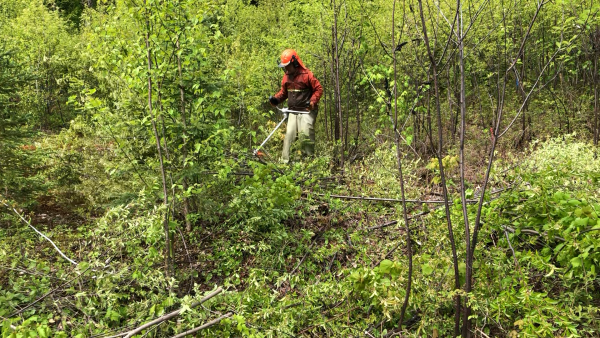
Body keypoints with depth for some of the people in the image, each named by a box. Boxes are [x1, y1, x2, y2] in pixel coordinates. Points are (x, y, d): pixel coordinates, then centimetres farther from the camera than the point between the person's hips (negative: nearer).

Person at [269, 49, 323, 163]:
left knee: (305, 134, -15)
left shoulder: (306, 74, -10)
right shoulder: (286, 76, 11)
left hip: (306, 111, -6)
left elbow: (319, 89, -6)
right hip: (293, 111, 6)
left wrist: (313, 101, -20)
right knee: (289, 134, 0)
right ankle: (285, 160, 3)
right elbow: (283, 92, 21)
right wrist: (276, 99, 1)